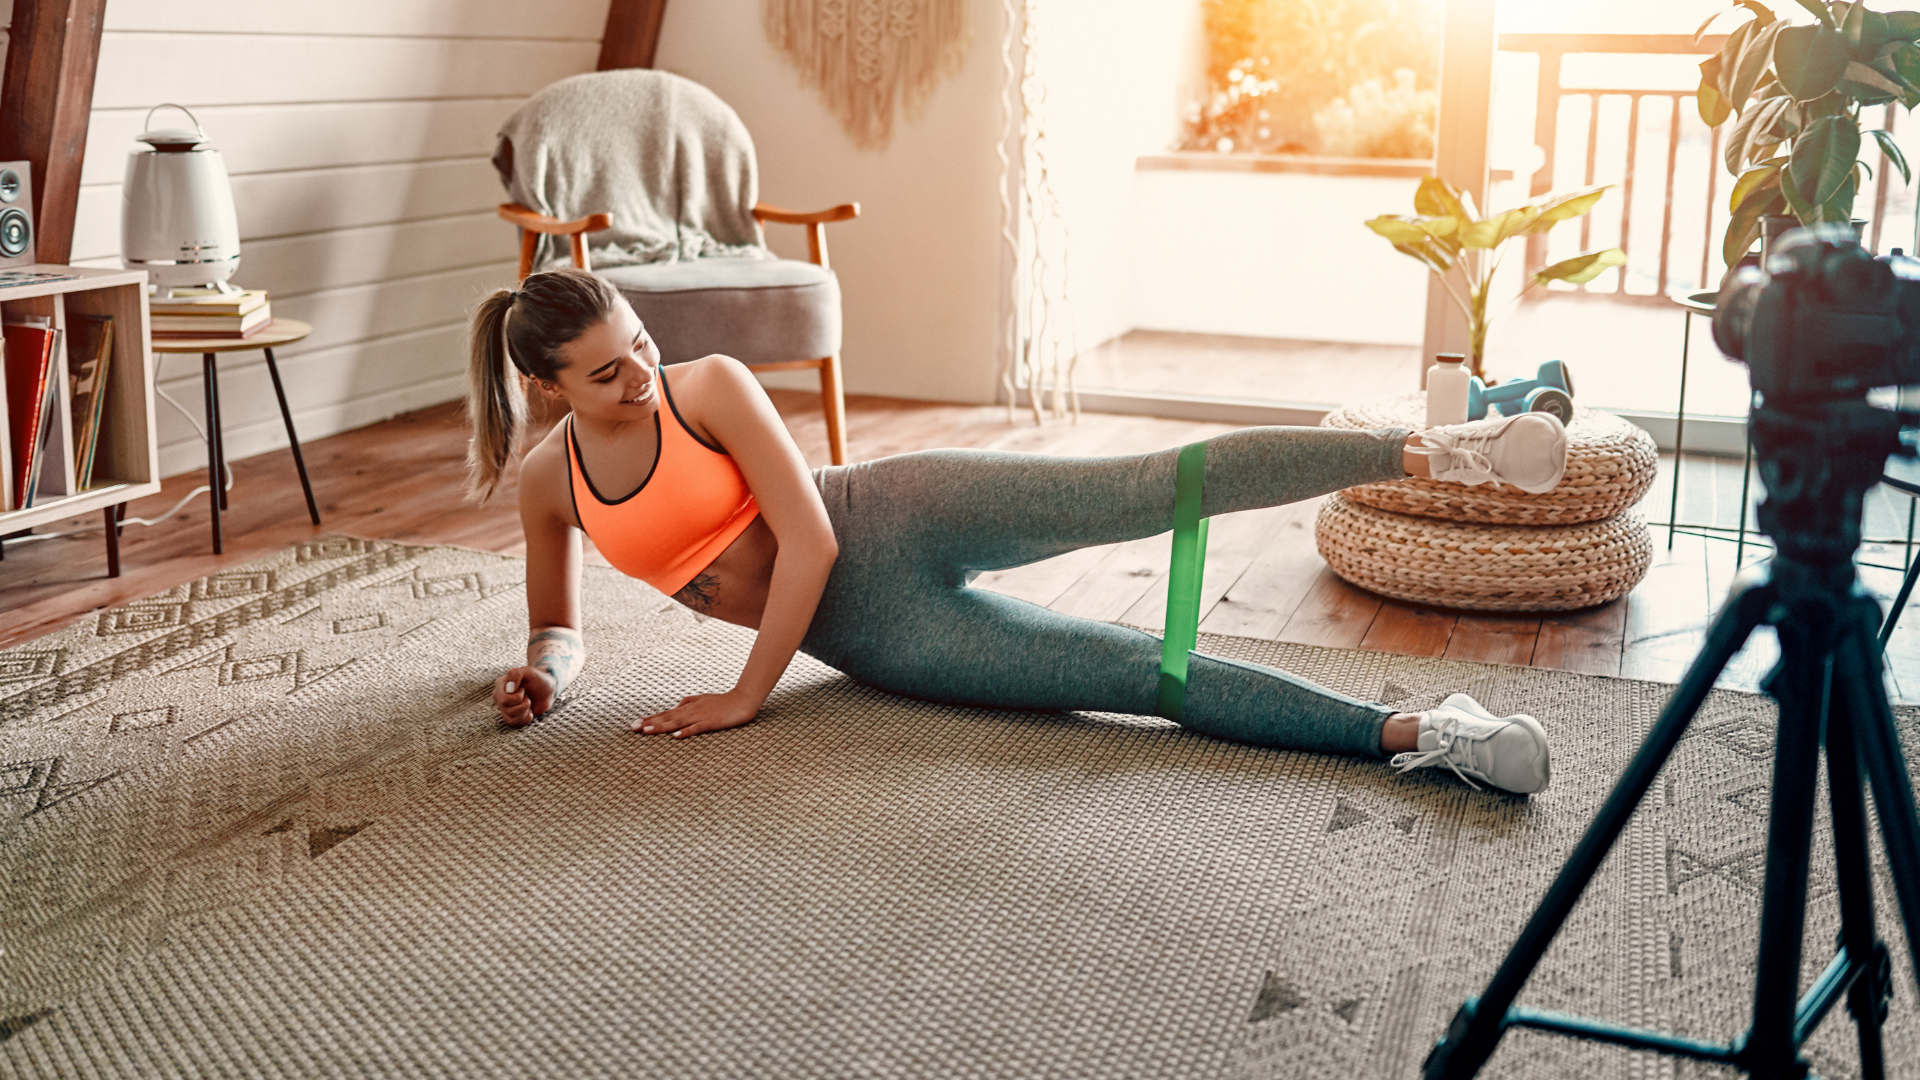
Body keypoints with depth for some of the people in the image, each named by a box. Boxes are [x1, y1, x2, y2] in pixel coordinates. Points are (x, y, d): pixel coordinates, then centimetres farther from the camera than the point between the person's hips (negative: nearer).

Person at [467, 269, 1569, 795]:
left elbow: (809, 542, -15)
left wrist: (747, 698, -12)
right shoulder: (548, 482, 3)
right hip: (878, 638, 3)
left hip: (900, 519, -2)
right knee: (1144, 671, -11)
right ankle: (1412, 732, -16)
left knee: (1155, 488, -28)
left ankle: (1434, 448, -26)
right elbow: (562, 629, 17)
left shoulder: (711, 386, -9)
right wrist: (543, 670, -8)